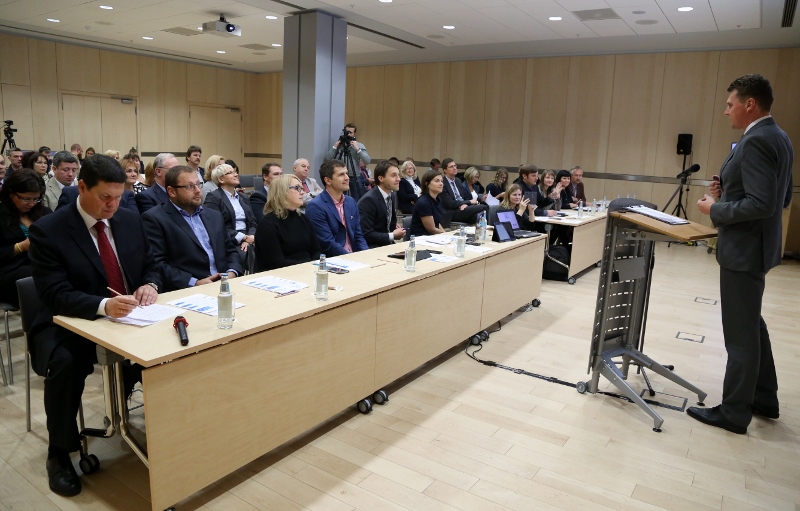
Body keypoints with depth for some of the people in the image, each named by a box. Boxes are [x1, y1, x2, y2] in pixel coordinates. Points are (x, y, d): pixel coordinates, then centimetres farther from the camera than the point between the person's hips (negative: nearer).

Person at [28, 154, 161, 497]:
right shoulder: (47, 231, -13)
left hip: (128, 317, 4)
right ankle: (59, 453, -8)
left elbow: (150, 266, 11)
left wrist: (150, 284, -14)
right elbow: (56, 295, -20)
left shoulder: (130, 220, 2)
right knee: (64, 364, -34)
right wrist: (104, 305, -38)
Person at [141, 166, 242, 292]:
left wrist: (232, 273, 0)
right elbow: (156, 264, -8)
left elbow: (230, 250, 20)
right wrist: (194, 283, -16)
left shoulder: (214, 216, 18)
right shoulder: (154, 219, 0)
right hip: (185, 292, -4)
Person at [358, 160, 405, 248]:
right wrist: (392, 236, -16)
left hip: (388, 243, 8)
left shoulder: (393, 195, 7)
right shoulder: (368, 200, -19)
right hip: (372, 247, -8)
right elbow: (365, 234, -22)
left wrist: (394, 225, 0)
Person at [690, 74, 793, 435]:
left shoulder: (756, 141, -20)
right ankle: (764, 399, 34)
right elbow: (781, 197, 17)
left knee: (740, 332, 0)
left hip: (744, 249, -11)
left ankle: (734, 412, 13)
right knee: (752, 325, 21)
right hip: (755, 246, 11)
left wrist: (716, 209, -14)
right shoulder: (778, 137, 11)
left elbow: (761, 204, -27)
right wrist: (729, 191, 9)